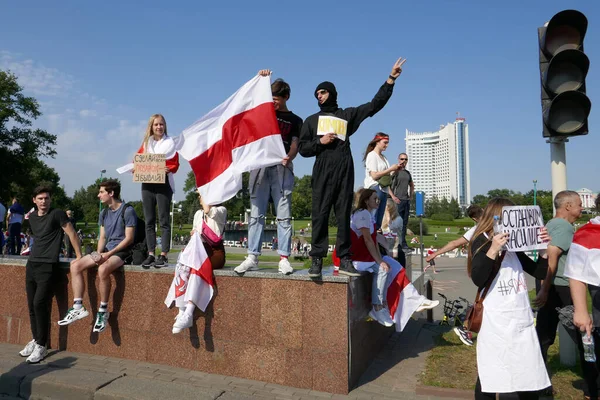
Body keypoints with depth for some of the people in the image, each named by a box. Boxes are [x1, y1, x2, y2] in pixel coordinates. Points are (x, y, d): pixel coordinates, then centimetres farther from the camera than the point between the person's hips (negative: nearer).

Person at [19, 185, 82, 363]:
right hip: (32, 264, 7)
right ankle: (35, 339, 24)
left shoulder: (57, 214, -7)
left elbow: (71, 233, -9)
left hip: (48, 265, -7)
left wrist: (79, 256, -11)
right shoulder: (32, 217, 13)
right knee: (32, 305, 9)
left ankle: (42, 346, -2)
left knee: (40, 303, -12)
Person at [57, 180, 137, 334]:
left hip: (123, 251, -8)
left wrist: (109, 254, -19)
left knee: (103, 269, -34)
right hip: (106, 251, 8)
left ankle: (103, 310, -18)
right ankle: (78, 307, -5)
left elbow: (129, 238, -14)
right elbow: (102, 237, 15)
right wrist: (99, 253, -5)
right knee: (75, 266, -7)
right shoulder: (104, 213, 14)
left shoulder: (127, 211, -10)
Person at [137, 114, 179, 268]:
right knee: (149, 221, 6)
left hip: (163, 183, -5)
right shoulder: (146, 143, 16)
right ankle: (151, 255, 11)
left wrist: (168, 169, -24)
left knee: (164, 220, -4)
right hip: (147, 184, 5)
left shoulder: (169, 142, 3)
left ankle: (163, 255, -2)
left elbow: (175, 164, -4)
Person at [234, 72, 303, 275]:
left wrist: (289, 156, -19)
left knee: (283, 215, -5)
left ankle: (284, 258, -4)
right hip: (260, 165, 2)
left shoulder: (295, 120, 14)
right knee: (256, 213, -2)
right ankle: (252, 257, -1)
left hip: (282, 168, -1)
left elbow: (295, 144, 2)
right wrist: (260, 80, 0)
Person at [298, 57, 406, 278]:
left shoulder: (348, 114, 17)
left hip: (345, 171, 0)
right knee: (320, 215, -6)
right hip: (322, 172, 0)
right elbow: (303, 148, 13)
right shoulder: (312, 120, 19)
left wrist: (391, 79, 10)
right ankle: (317, 260, -4)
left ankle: (344, 260, 3)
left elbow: (376, 104, 13)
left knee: (344, 216, 0)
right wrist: (320, 141, -4)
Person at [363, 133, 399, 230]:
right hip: (374, 189, -8)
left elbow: (386, 176, 16)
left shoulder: (383, 157, 18)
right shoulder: (372, 155, -4)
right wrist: (390, 169, -11)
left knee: (379, 221, 6)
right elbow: (374, 175, -14)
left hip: (384, 190, 8)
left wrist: (395, 170, 1)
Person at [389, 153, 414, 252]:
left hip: (406, 201, 7)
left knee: (404, 223, 8)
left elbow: (412, 185, 33)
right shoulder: (395, 171, -3)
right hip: (397, 200, -7)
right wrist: (393, 196, -16)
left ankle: (403, 245, 13)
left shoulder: (408, 173, 17)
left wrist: (411, 196, 20)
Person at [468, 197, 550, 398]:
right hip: (496, 323, -7)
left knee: (531, 378, 15)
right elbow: (477, 279, -24)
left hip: (522, 320, 7)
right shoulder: (482, 242, -10)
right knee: (489, 378, 4)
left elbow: (540, 273, 15)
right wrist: (493, 249, -33)